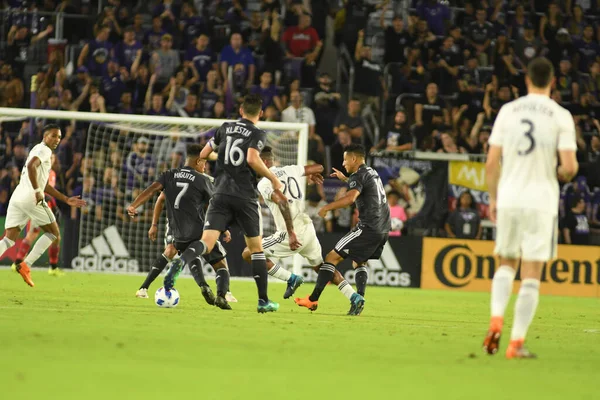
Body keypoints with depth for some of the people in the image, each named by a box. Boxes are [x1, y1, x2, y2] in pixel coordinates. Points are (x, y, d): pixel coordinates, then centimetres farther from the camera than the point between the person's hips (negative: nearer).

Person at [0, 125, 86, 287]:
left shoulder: (40, 150, 29)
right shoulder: (44, 150, -1)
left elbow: (44, 185, 33)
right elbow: (31, 166, -22)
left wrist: (66, 199, 32)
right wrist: (37, 191, -20)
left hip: (17, 198, 8)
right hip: (30, 199, -8)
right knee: (54, 233, 7)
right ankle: (25, 265, -5)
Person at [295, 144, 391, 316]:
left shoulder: (358, 176, -8)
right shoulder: (372, 173, 20)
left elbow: (350, 198, -27)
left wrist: (327, 208, -21)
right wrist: (344, 178, 48)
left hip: (369, 227, -9)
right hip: (384, 228, 9)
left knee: (332, 257, -4)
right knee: (358, 263, 22)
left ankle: (313, 299, -7)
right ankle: (359, 297, -1)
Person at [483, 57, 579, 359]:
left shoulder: (508, 111, 4)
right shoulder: (561, 116, -4)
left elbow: (492, 162, 2)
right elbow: (570, 167, -11)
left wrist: (493, 198, 13)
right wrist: (561, 174, 12)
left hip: (508, 198, 3)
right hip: (541, 201, -3)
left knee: (506, 264, 20)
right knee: (531, 275, 3)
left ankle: (496, 320, -1)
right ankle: (517, 342, -1)